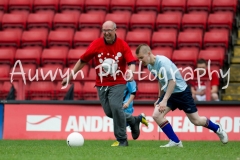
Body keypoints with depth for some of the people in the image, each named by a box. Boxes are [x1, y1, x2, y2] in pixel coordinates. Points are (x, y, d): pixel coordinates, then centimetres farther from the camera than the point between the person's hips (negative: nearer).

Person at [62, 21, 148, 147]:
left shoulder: (123, 45, -7)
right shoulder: (96, 44, -4)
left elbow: (131, 62, -13)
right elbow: (82, 60, 3)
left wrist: (130, 73, -35)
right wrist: (69, 76, 5)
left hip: (117, 83, -3)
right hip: (101, 84, 3)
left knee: (115, 107, -22)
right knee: (109, 112, -1)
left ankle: (122, 140, -8)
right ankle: (133, 120, 27)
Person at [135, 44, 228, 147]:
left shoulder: (162, 62, -27)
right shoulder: (150, 66, -1)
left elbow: (172, 81, -28)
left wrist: (164, 101, -31)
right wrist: (160, 98, 17)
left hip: (181, 91, -7)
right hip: (168, 93, 7)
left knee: (196, 121, 2)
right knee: (156, 115, -15)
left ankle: (217, 129, 31)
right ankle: (175, 142, -4)